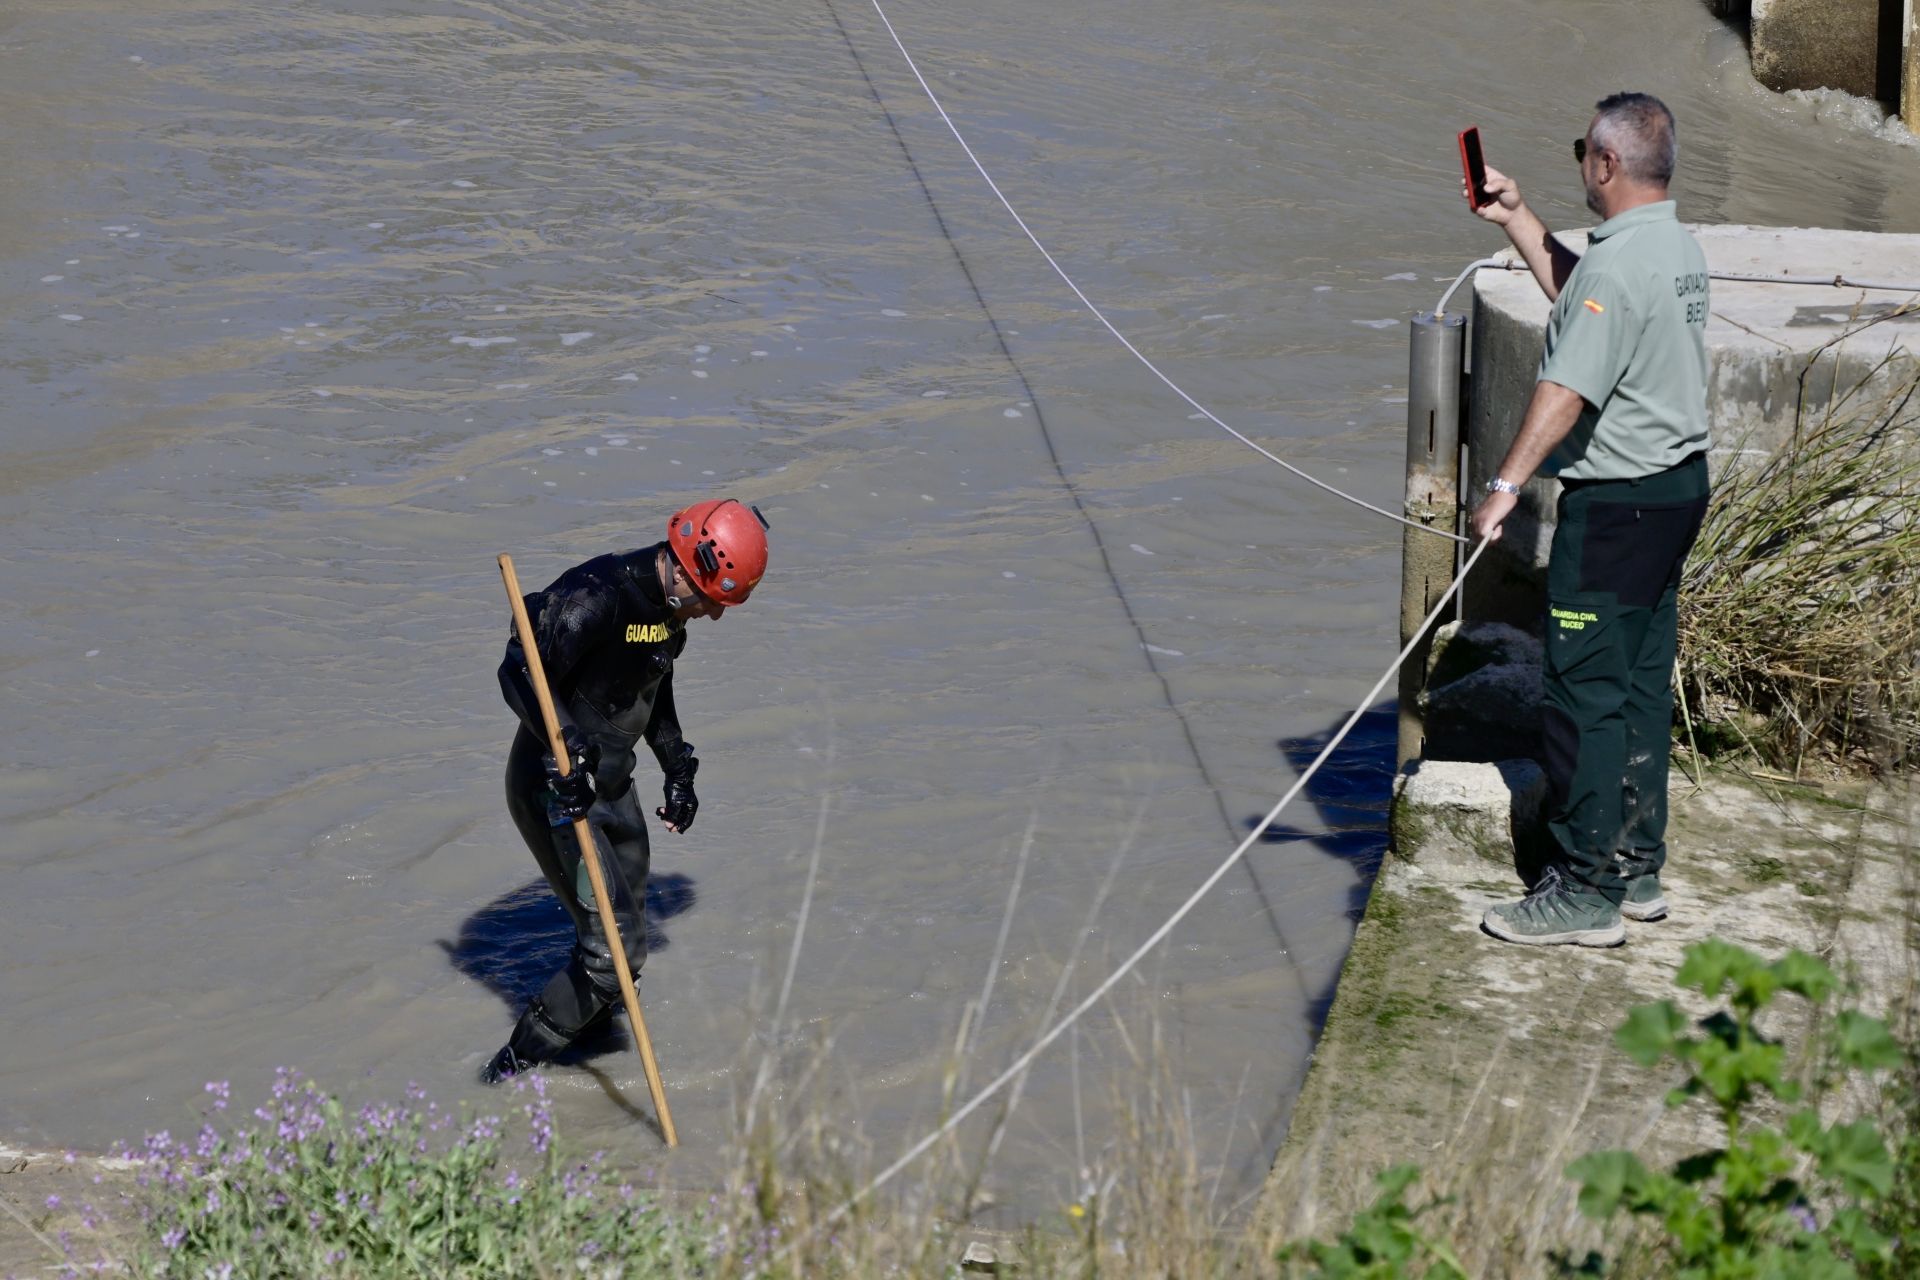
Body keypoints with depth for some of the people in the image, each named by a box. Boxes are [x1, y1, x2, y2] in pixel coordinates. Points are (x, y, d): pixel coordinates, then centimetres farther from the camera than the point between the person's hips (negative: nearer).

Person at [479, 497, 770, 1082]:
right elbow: (519, 672, -30)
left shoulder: (670, 607, 5)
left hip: (613, 786, 9)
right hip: (554, 789, -9)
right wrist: (568, 747, -39)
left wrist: (677, 768, 19)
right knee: (616, 949, -12)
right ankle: (517, 1063, 1)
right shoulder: (595, 596, -25)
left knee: (622, 932, 21)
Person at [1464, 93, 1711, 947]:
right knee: (1641, 685, 15)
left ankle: (1588, 893, -1)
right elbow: (1578, 294, 27)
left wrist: (1505, 485, -28)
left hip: (1615, 505, -10)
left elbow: (1567, 391, -27)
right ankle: (1637, 870, 23)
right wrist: (1517, 221, 26)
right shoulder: (1679, 250, 10)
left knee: (1585, 694, -5)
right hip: (1679, 483, 10)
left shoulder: (1619, 261, -21)